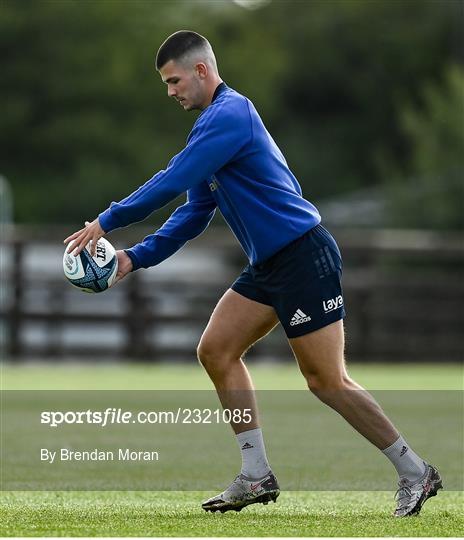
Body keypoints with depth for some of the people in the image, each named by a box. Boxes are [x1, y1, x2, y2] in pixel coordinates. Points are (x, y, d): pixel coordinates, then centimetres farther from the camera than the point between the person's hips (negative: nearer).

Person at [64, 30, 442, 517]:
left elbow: (172, 182, -23)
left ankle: (415, 474, 2)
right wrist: (136, 257, 10)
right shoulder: (214, 121, 16)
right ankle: (257, 476, 7)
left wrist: (107, 222, -15)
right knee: (215, 351, 6)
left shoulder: (228, 115, -16)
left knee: (326, 381, -8)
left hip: (304, 256, -10)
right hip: (270, 265, 10)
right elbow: (194, 214, 19)